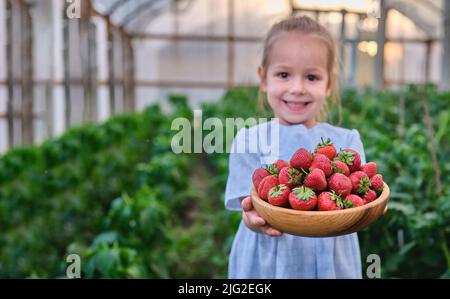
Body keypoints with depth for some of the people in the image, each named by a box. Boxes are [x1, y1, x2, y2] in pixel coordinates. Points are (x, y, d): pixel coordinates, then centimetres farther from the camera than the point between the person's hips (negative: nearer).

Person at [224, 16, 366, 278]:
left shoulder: (347, 141, 0)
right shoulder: (248, 140, -4)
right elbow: (250, 205, -11)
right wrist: (256, 219, -34)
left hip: (331, 262, 2)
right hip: (266, 263, -1)